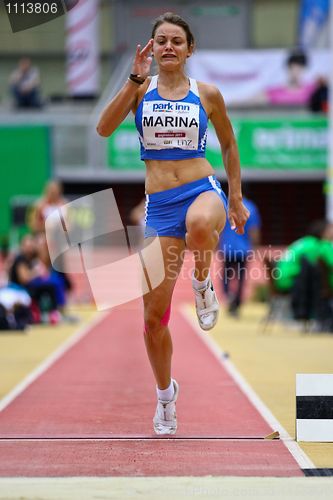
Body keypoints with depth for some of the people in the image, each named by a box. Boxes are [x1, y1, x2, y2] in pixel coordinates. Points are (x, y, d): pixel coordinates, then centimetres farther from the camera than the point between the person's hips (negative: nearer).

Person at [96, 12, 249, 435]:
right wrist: (136, 79, -17)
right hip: (159, 206, 1)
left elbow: (229, 144, 18)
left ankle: (202, 282, -10)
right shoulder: (140, 89, 4)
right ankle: (165, 392, 26)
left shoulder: (207, 94, 5)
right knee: (154, 314, 1)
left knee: (199, 224, -43)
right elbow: (104, 128, -12)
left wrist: (236, 199, 16)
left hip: (204, 191, -1)